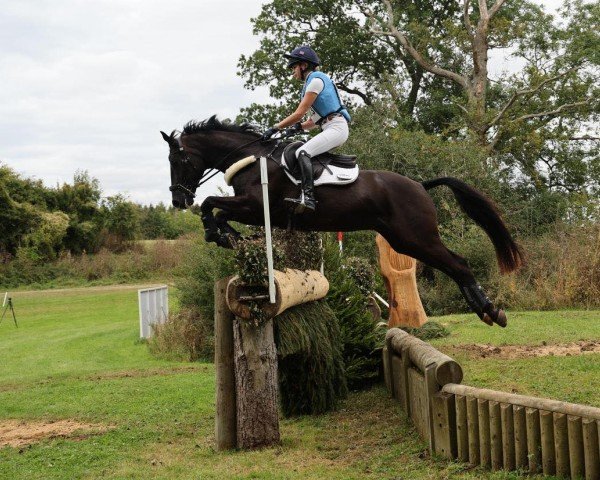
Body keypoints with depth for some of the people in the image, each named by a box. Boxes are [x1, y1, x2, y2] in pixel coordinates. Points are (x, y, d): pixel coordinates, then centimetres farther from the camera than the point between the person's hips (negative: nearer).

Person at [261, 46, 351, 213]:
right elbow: (314, 120, 23)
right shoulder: (311, 83, 24)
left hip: (336, 127, -11)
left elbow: (300, 113, -13)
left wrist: (275, 128, -10)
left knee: (302, 152, -25)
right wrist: (299, 127, 6)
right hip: (330, 129, 11)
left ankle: (307, 197, -40)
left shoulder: (316, 80, -6)